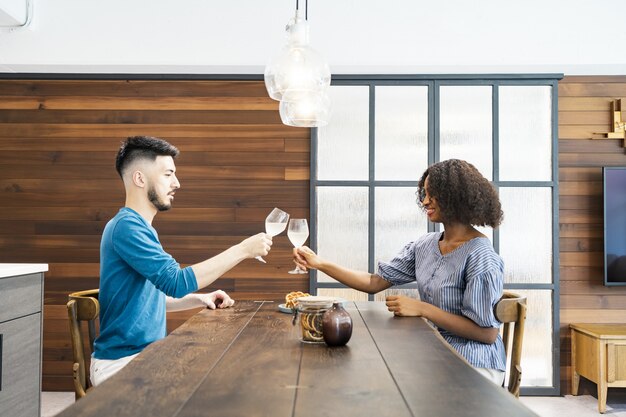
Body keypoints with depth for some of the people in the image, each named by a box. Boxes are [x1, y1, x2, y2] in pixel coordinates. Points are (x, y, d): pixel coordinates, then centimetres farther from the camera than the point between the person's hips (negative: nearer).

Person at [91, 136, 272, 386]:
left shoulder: (140, 227, 13)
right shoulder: (126, 226, -18)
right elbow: (176, 281, -27)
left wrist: (200, 299, 3)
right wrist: (242, 250, -22)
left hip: (146, 353, 9)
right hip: (122, 363, -9)